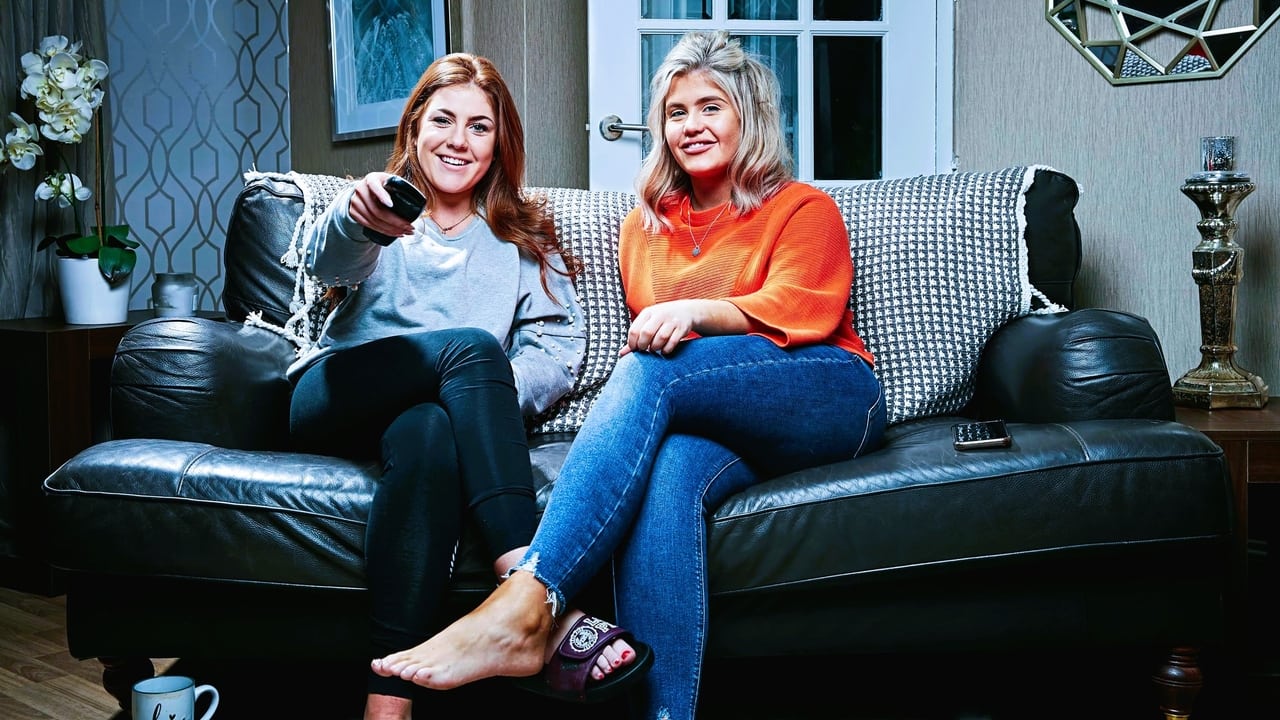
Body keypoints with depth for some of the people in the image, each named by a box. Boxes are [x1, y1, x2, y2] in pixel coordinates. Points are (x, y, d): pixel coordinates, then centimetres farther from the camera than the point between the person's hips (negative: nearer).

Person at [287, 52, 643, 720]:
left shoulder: (523, 240, 23)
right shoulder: (383, 206, 19)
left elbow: (561, 346, 6)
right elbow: (327, 260, -8)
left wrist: (494, 396, -17)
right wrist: (357, 217, -35)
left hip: (438, 408, 1)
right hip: (335, 400, -1)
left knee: (429, 432, -39)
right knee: (472, 345, -33)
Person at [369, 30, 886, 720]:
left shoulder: (803, 209, 13)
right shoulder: (644, 226, 26)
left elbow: (801, 309, -5)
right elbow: (644, 337, 26)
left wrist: (697, 312, -24)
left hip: (831, 399, -3)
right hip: (726, 429, 3)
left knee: (654, 371, -33)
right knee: (667, 469, -37)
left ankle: (526, 603, -48)